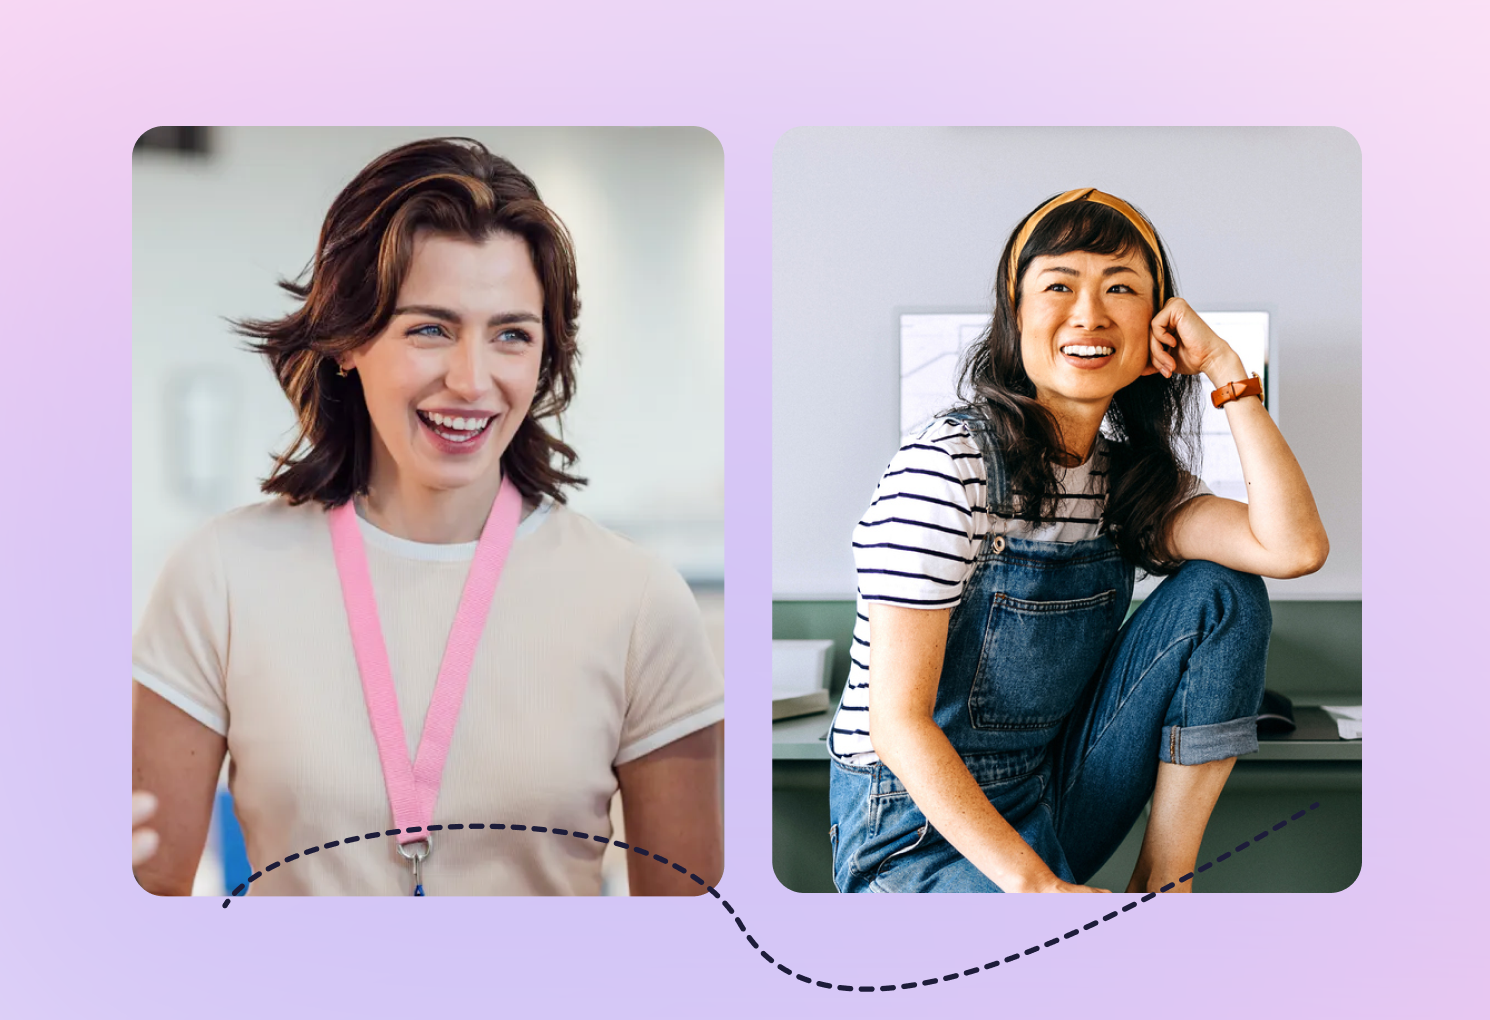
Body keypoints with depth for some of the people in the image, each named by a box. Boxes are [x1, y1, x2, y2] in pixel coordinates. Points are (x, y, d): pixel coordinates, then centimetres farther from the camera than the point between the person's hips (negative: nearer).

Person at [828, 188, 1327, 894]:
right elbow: (897, 720, -21)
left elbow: (1295, 548, -13)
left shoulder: (1131, 477, 4)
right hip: (918, 831, -7)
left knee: (1219, 594, -6)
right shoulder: (946, 464, -18)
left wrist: (1223, 368, -11)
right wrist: (1036, 883, -25)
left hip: (1050, 803, 8)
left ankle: (1165, 875, 0)